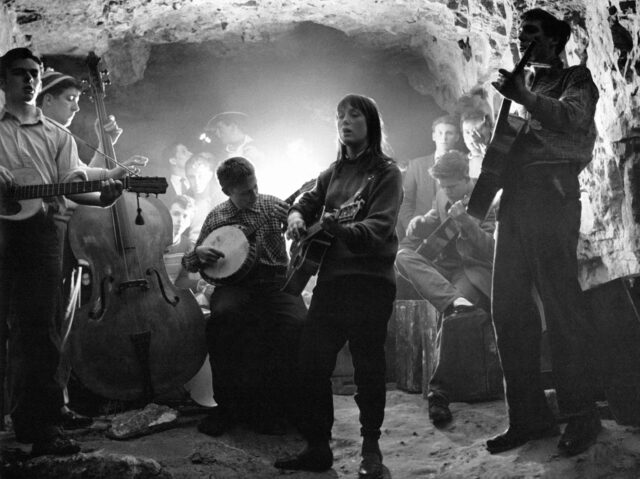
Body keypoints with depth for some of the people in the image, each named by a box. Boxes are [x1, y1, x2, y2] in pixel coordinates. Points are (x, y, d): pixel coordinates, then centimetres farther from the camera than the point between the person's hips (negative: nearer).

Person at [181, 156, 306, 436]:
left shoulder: (273, 206, 11)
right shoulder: (216, 218, 12)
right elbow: (188, 263, 17)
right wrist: (198, 254, -6)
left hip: (276, 281, 0)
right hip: (235, 284, 0)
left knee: (298, 323, -32)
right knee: (222, 316, -36)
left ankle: (276, 407, -17)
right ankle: (227, 406, -20)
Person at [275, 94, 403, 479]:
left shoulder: (386, 172, -2)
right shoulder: (333, 172, 18)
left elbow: (379, 227, -14)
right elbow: (308, 202, 18)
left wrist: (340, 230, -32)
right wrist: (297, 216, -6)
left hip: (370, 280, -6)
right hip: (330, 277, 6)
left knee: (368, 366, -2)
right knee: (312, 363, 3)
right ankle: (317, 447, 13)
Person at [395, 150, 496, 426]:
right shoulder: (442, 197, 13)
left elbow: (490, 250, -15)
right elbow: (416, 235, 18)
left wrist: (465, 221, -27)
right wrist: (419, 225, -4)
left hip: (473, 271, -6)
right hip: (443, 270, 6)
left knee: (451, 317, -34)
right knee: (402, 256, -22)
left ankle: (438, 389, -29)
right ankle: (452, 300, -42)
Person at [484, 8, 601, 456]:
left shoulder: (575, 78, 9)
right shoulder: (526, 85, 28)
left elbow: (572, 121, -12)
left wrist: (524, 98, -18)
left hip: (551, 195, -7)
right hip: (516, 197, 7)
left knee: (561, 304, -10)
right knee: (509, 308, 0)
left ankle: (581, 415, -5)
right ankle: (529, 415, 4)